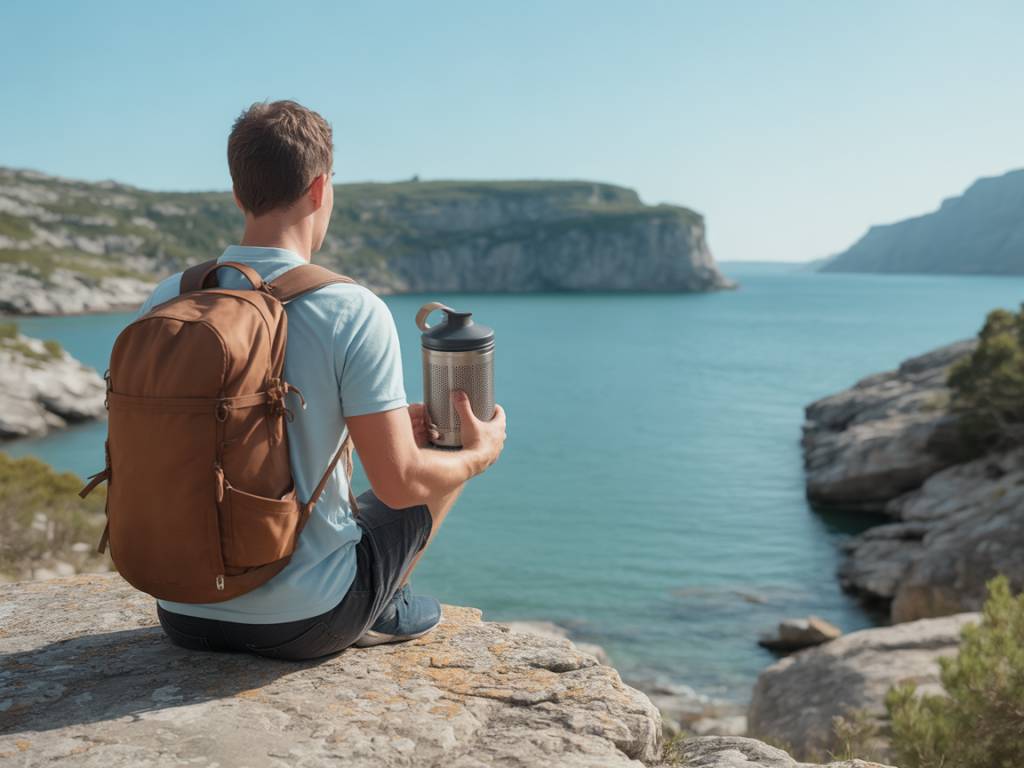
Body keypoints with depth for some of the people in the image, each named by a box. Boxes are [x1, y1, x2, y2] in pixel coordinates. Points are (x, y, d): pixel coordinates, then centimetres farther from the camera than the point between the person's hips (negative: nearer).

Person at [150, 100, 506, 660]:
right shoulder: (354, 312, -19)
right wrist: (478, 455, 5)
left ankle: (376, 609, 30)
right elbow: (398, 484, -18)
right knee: (452, 454, 16)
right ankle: (386, 609, 27)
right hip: (304, 625, -5)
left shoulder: (166, 300, -3)